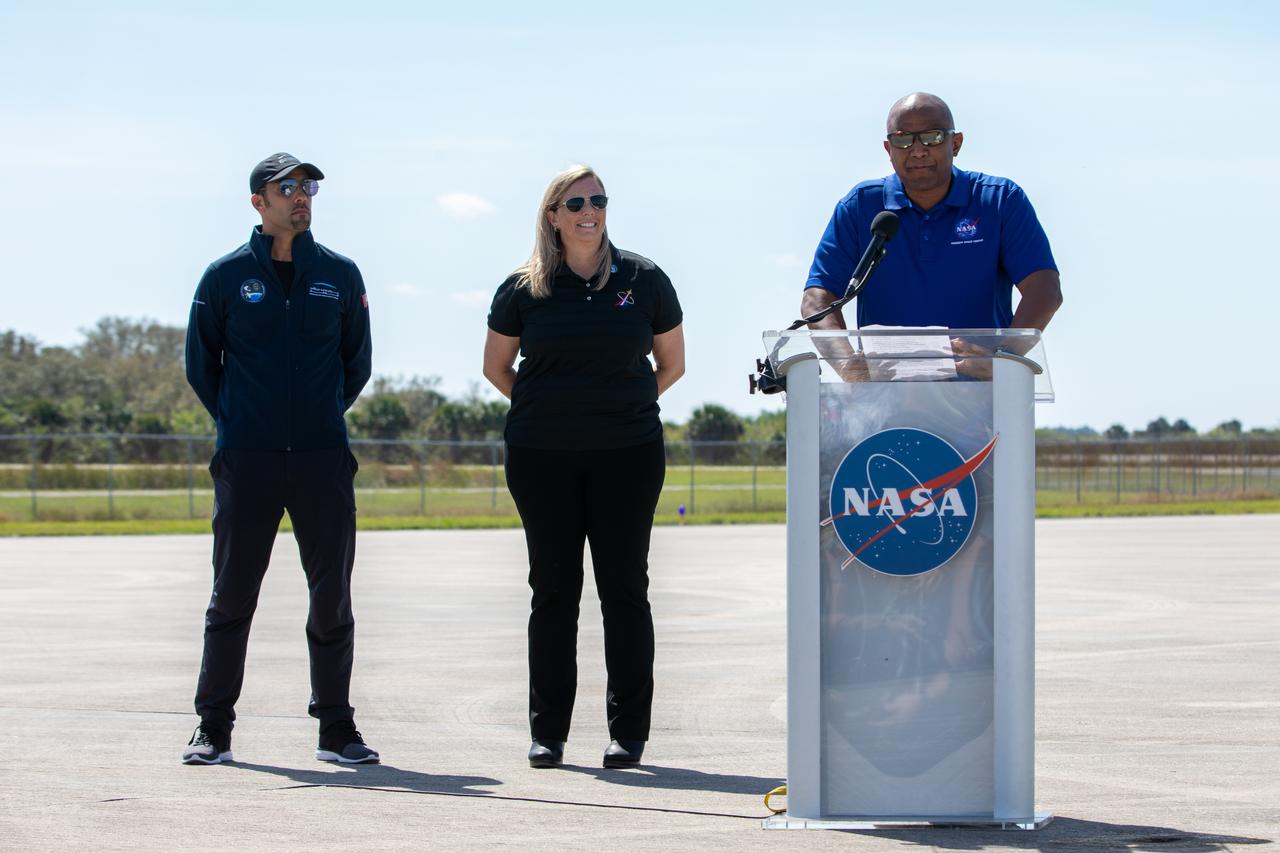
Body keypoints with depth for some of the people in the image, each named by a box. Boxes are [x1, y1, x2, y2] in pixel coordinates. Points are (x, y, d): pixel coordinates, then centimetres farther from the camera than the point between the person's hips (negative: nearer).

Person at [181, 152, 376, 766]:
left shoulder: (340, 275, 7)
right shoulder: (226, 276, 2)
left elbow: (357, 362, 18)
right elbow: (200, 364, 12)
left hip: (323, 460, 1)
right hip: (246, 461, -1)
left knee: (332, 595, 2)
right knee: (232, 595, 2)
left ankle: (336, 729, 10)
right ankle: (213, 729, 8)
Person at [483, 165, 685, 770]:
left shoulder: (643, 280, 3)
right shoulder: (525, 288, 3)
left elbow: (671, 364, 13)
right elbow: (496, 366, 15)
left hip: (627, 453, 0)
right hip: (542, 456, 0)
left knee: (624, 588, 1)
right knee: (553, 589, 3)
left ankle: (628, 731, 6)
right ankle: (547, 732, 9)